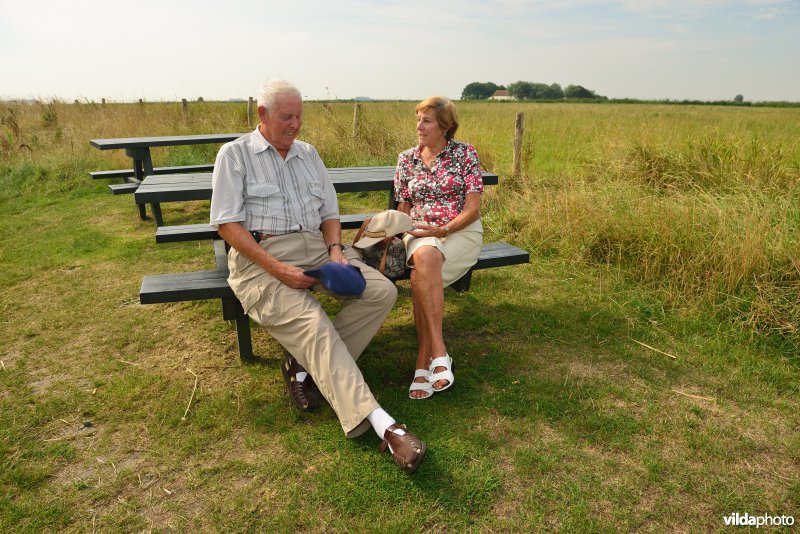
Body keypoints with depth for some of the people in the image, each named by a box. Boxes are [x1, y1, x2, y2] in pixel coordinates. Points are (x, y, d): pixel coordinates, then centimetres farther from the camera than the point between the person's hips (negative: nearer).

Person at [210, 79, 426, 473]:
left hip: (316, 246, 6)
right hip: (261, 255, -5)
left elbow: (329, 212, 19)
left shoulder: (308, 153, 19)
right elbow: (227, 224, -6)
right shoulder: (234, 154, 3)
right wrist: (277, 269, -17)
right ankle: (383, 425, -35)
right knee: (311, 323, -30)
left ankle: (305, 364, -13)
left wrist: (335, 249, -4)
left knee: (382, 292, -16)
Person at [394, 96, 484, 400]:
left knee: (420, 275, -35)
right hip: (420, 233, 2)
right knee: (424, 257, -37)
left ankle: (425, 360, -28)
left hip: (461, 232, -2)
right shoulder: (406, 159, 12)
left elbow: (473, 209, -4)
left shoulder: (465, 153, 2)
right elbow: (403, 210, 14)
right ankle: (438, 352, -36)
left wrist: (443, 230, -19)